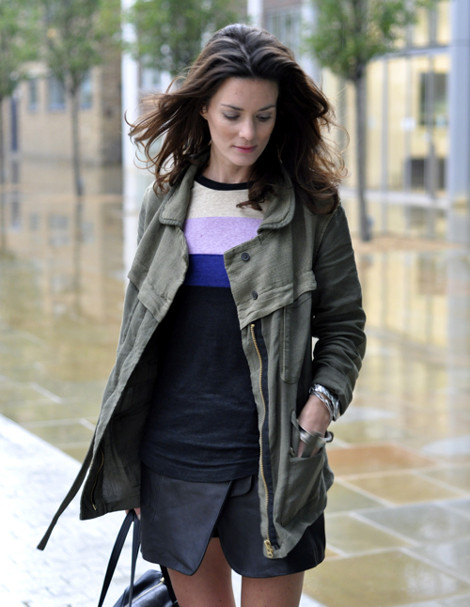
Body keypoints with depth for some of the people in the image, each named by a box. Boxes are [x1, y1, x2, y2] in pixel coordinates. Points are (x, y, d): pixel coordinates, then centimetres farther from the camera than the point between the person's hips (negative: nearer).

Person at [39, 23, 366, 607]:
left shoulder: (312, 206, -1)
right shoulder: (165, 200, 7)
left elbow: (343, 323, 5)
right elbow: (137, 323, 13)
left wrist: (325, 398, -15)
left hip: (270, 459, -2)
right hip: (172, 454, 3)